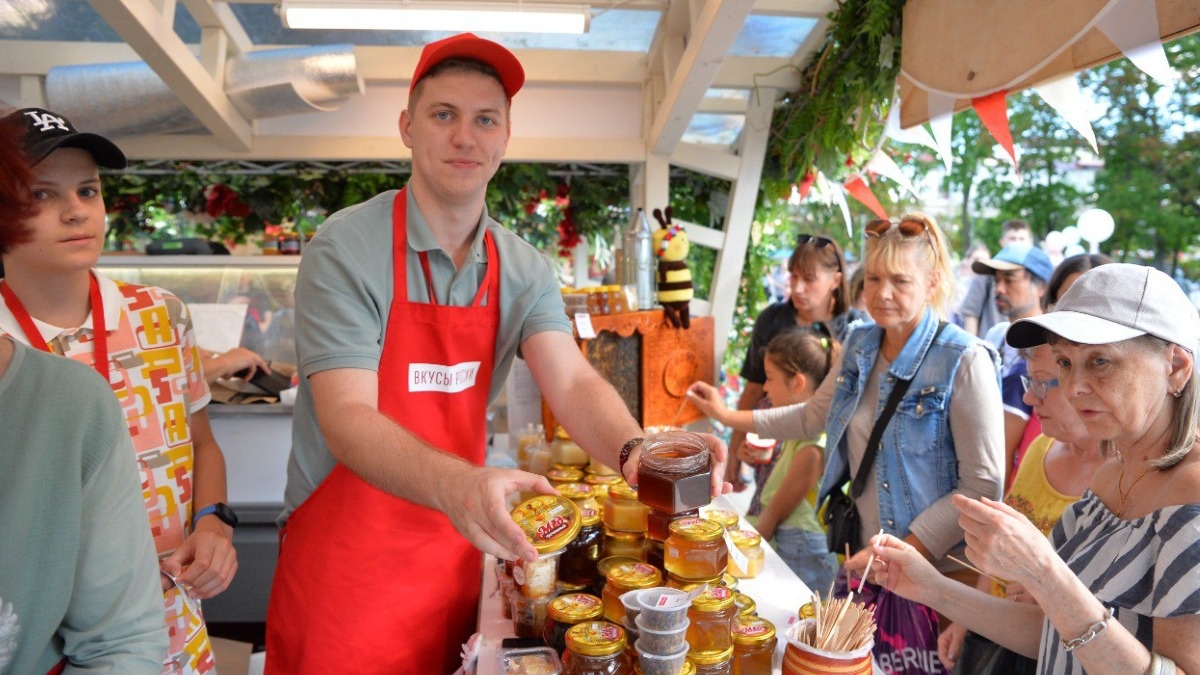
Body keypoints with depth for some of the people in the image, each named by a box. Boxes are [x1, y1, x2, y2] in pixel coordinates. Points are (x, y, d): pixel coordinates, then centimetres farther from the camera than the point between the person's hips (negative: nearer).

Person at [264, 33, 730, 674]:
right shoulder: (346, 249, -16)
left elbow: (572, 383, -11)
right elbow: (347, 417, -24)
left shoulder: (523, 269, -1)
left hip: (455, 557, 4)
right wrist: (454, 483, -44)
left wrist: (634, 452, -34)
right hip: (345, 563, -4)